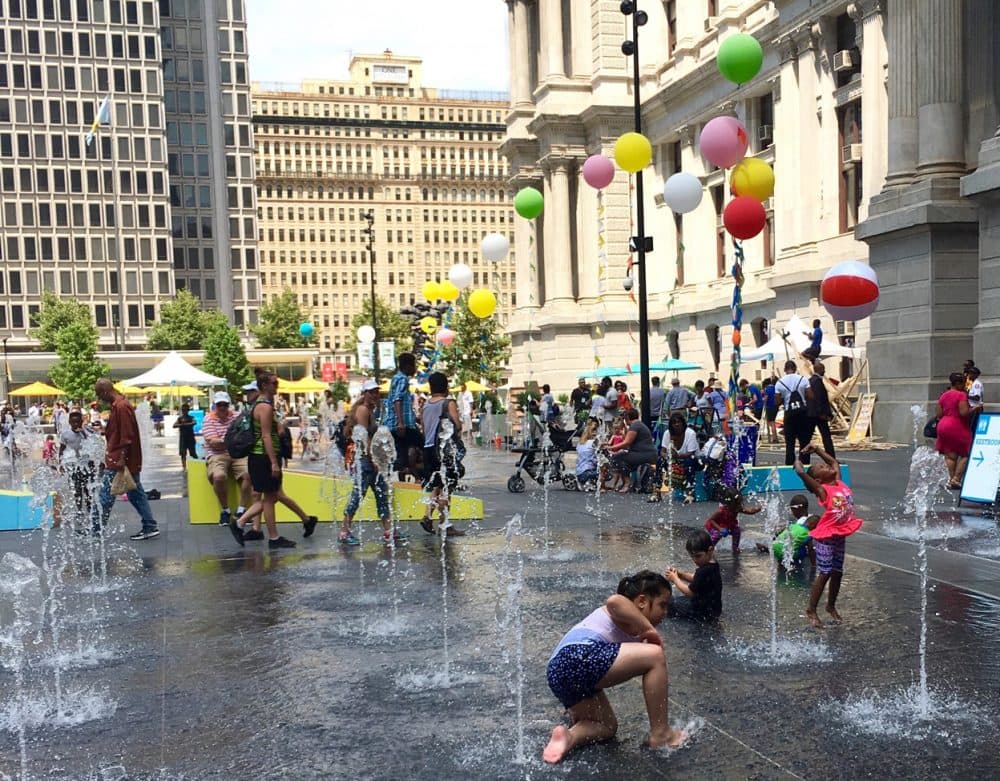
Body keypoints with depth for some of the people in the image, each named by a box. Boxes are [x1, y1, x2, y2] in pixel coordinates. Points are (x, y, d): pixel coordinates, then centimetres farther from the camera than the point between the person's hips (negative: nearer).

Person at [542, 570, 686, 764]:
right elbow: (614, 601, -23)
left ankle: (569, 736, 0)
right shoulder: (627, 614, 3)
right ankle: (660, 734, -1)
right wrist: (650, 631, -13)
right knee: (655, 656, -11)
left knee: (608, 727, 28)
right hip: (579, 656, -11)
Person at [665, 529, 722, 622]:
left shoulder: (704, 571, -30)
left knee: (670, 606, -3)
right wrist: (680, 574, -3)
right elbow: (695, 578, 13)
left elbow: (689, 592, -23)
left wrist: (675, 579, -10)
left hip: (706, 613, -10)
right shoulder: (712, 565, 1)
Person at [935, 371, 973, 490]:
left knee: (950, 456, 9)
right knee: (965, 454, 4)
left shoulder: (943, 396, 10)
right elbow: (964, 412, -20)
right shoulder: (961, 395, -11)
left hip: (943, 427, 7)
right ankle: (956, 479, -4)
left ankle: (951, 479, 9)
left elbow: (939, 415, 10)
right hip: (958, 428, -7)